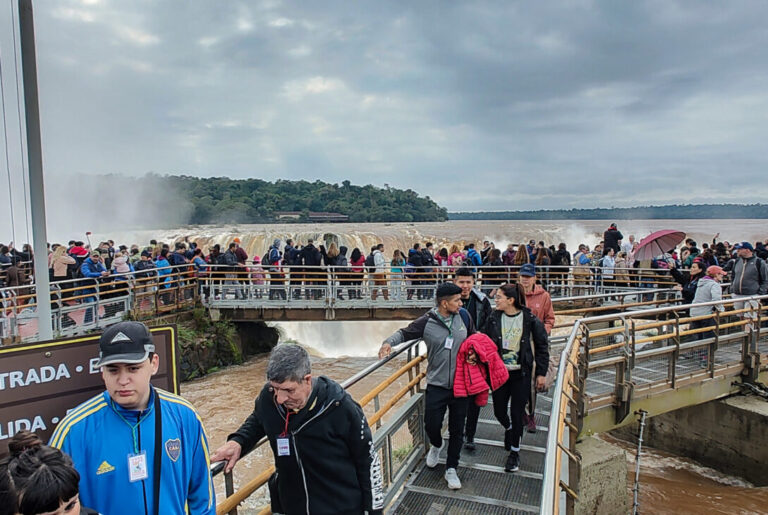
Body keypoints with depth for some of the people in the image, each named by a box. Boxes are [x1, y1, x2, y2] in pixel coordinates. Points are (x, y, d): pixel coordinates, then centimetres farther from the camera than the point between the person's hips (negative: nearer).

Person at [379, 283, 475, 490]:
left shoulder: (463, 316, -3)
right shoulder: (427, 322, -11)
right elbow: (404, 333, -2)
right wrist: (389, 342, -19)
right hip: (436, 385, -2)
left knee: (457, 430, 10)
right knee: (431, 425, 2)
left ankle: (451, 469, 29)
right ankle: (436, 445, 39)